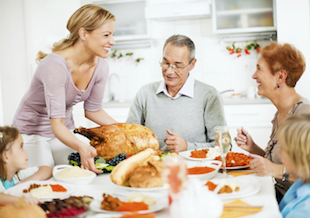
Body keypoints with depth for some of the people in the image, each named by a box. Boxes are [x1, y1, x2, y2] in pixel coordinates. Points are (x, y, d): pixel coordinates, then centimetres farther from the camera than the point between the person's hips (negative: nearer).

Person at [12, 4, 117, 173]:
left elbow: (93, 110, 1)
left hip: (65, 130, 6)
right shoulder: (55, 65, -32)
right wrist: (82, 147, -54)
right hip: (31, 132, -5)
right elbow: (56, 124, -37)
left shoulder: (100, 66, -13)